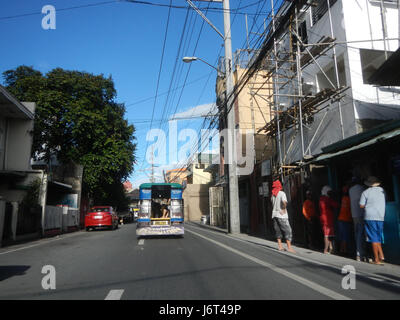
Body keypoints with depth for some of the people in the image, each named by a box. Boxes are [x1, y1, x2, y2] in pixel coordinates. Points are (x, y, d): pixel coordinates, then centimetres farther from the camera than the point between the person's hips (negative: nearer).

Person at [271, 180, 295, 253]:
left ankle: (280, 246, 15)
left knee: (278, 231, 12)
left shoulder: (272, 195, 10)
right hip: (282, 216, -6)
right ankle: (289, 247, -4)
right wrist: (284, 209, -15)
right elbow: (284, 202, -27)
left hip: (274, 215, 6)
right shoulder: (282, 193, -10)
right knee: (288, 231, -1)